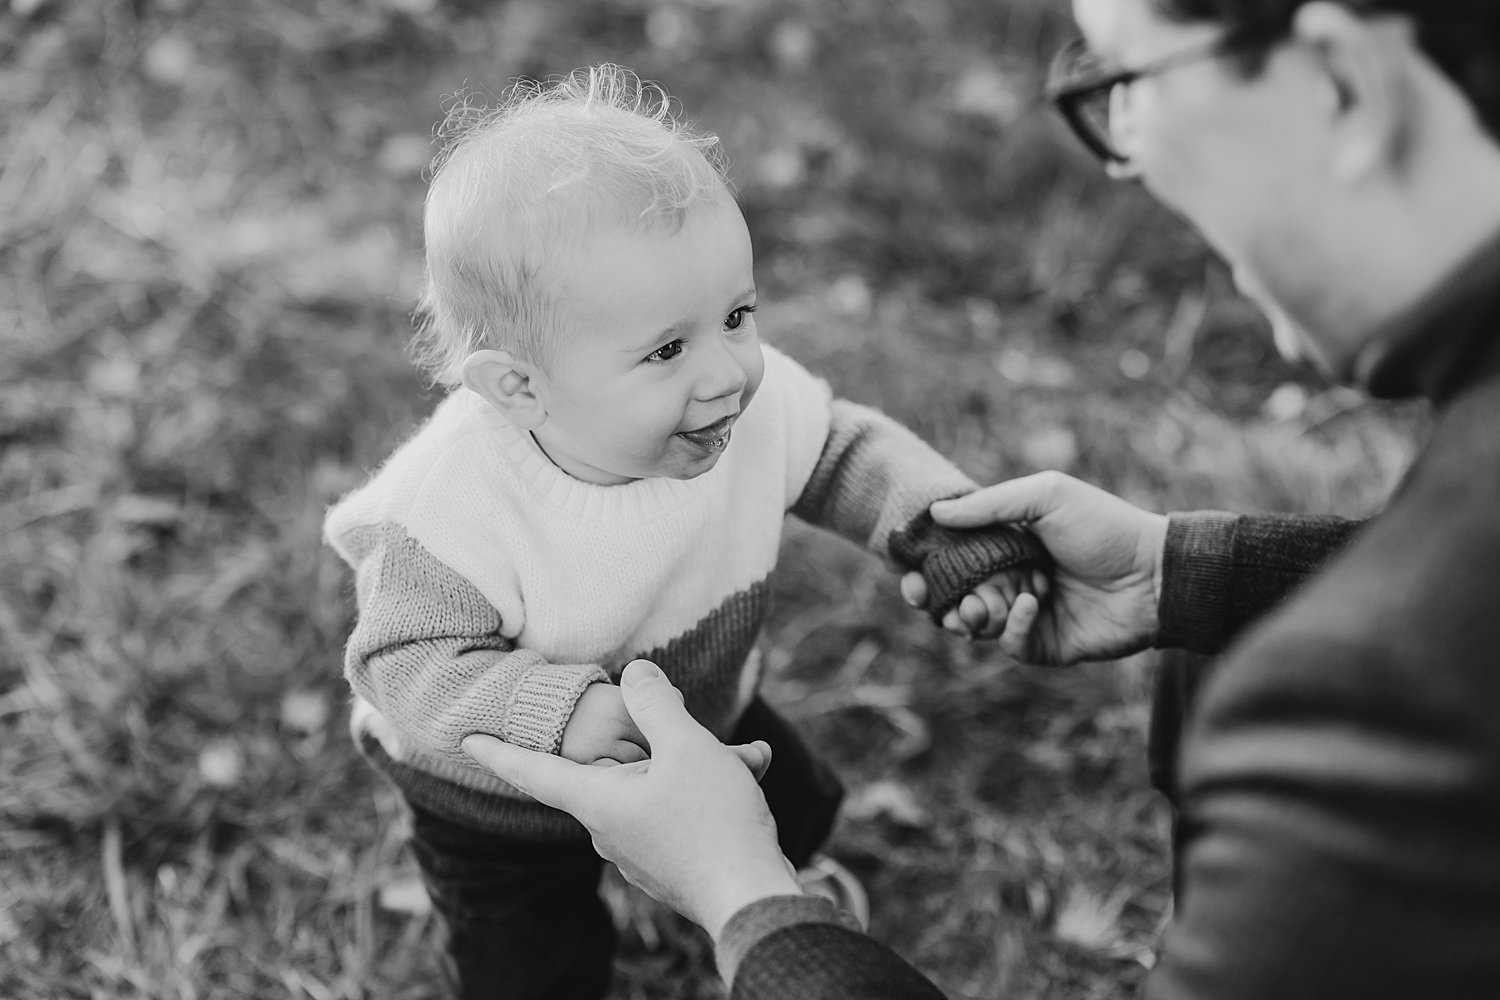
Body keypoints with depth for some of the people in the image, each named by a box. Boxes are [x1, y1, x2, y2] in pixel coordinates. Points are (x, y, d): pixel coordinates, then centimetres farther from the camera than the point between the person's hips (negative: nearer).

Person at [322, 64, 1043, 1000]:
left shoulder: (757, 397, -28)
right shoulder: (455, 511, -42)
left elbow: (846, 449, -9)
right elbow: (408, 666, -34)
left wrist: (933, 517, -27)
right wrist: (561, 714, -50)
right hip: (504, 800, -4)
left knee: (793, 812, 28)